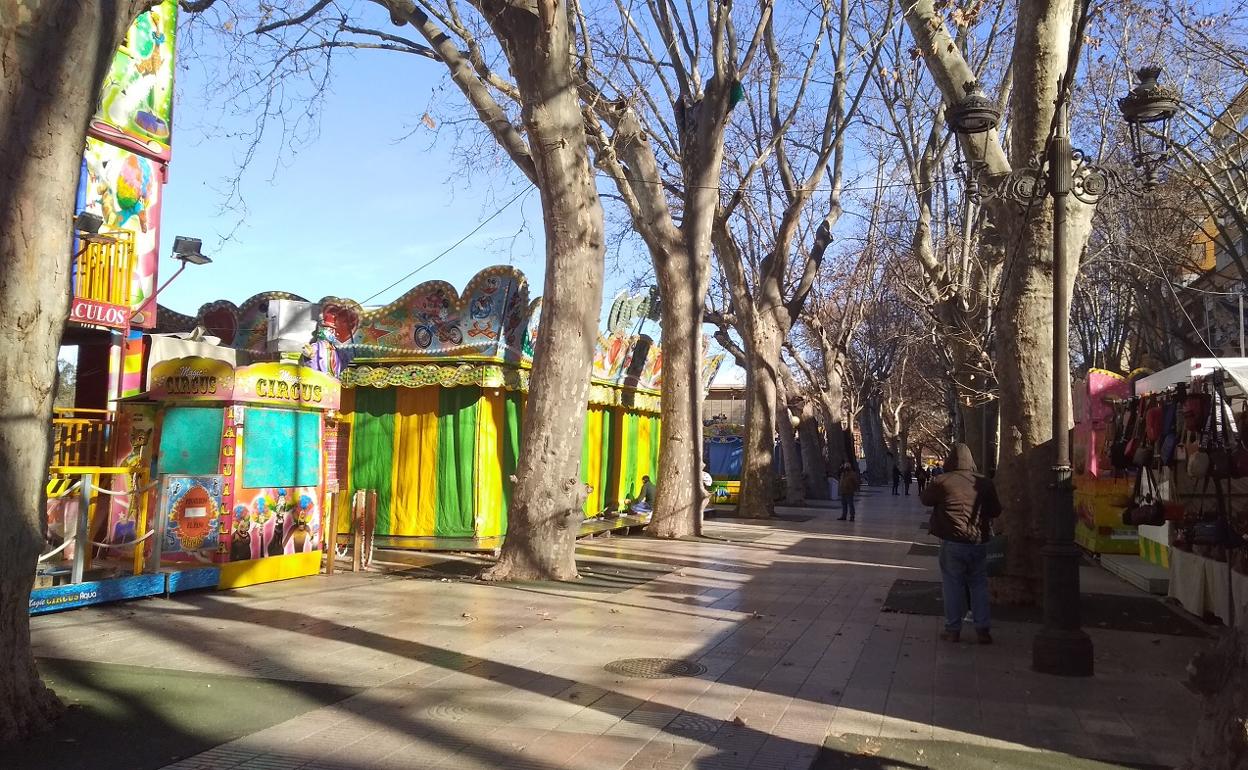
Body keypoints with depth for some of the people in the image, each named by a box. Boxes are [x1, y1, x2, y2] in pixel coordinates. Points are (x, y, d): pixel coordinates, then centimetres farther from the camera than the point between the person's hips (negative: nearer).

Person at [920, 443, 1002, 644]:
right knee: (979, 584, 13)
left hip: (953, 542, -3)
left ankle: (953, 629, 10)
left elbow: (925, 499, 8)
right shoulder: (984, 483, 1)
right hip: (979, 542, 3)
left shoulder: (942, 482, -9)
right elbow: (996, 511, 11)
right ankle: (983, 629, 13)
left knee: (953, 585, 6)